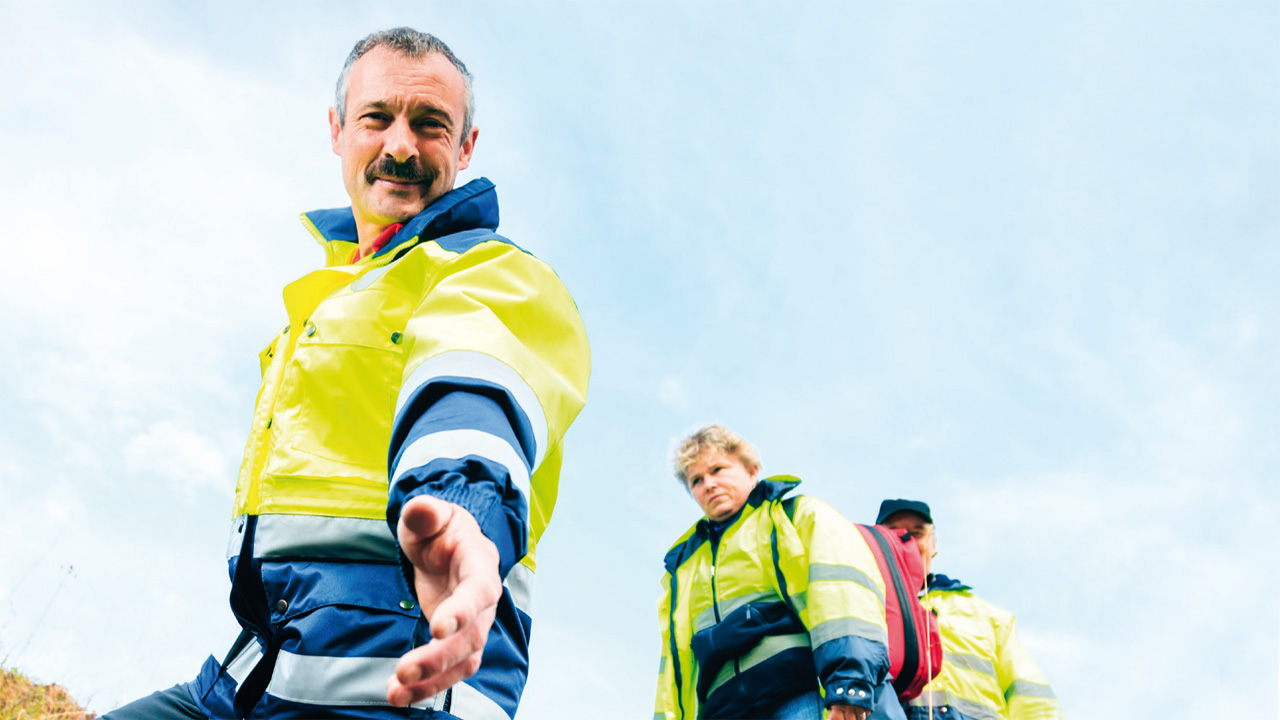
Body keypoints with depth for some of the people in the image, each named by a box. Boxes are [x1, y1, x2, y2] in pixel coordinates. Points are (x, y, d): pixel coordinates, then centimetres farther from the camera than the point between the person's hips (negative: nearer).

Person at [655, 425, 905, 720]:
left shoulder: (798, 514, 14)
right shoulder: (684, 566, 32)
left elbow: (844, 589, -5)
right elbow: (674, 658, 27)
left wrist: (849, 680, -19)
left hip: (808, 694, -5)